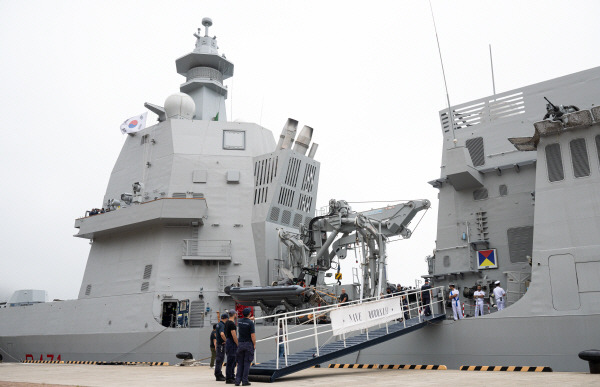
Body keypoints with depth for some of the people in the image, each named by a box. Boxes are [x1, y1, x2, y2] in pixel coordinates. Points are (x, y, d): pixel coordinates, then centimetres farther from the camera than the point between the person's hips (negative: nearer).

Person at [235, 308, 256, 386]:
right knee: (247, 363, 0)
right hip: (248, 344, -5)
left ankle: (238, 380, 6)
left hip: (240, 344, 5)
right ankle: (244, 381, 1)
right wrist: (254, 344, -2)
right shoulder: (250, 323, -13)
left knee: (240, 363, 9)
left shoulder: (239, 321, 5)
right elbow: (253, 335, -16)